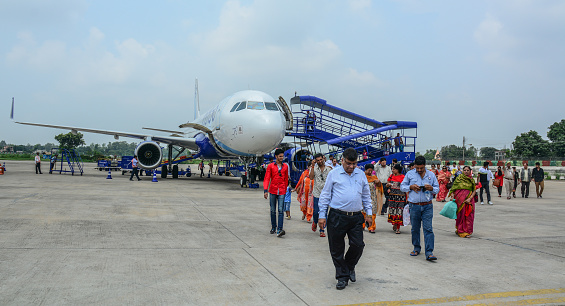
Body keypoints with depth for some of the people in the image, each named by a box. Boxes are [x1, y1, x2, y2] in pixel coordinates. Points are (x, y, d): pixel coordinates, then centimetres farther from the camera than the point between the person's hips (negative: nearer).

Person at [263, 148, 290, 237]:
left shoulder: (285, 166, 9)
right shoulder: (270, 166, 2)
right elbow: (266, 179, -3)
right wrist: (266, 190, -13)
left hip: (281, 192, 0)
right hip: (272, 191, 0)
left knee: (281, 210, -10)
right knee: (273, 210, 8)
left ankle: (279, 230, -16)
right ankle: (273, 227, 24)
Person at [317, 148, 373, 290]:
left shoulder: (361, 175, 12)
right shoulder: (334, 174, 2)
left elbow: (366, 196, 20)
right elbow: (325, 195, 4)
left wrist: (368, 213, 15)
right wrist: (322, 215, 1)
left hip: (356, 217, 2)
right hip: (337, 217, -2)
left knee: (358, 245, -2)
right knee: (337, 249, 3)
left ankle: (350, 266, 27)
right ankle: (342, 276, 19)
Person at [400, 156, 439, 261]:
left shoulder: (431, 175, 7)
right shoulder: (409, 174, 5)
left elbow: (437, 189, 12)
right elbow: (402, 187, 8)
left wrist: (431, 188, -11)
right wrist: (411, 187, -10)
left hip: (427, 206, 0)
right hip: (414, 206, 1)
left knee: (428, 229, -7)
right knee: (415, 228, 10)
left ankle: (429, 252, -8)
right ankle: (416, 248, 27)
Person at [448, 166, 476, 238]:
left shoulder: (471, 180, 8)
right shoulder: (459, 178, 3)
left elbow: (474, 191, 5)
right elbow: (453, 188, 2)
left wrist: (470, 198, -9)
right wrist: (452, 196, -10)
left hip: (469, 199, 2)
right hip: (459, 199, -2)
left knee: (468, 215, 0)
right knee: (461, 214, 1)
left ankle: (467, 231, 10)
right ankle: (461, 231, 11)